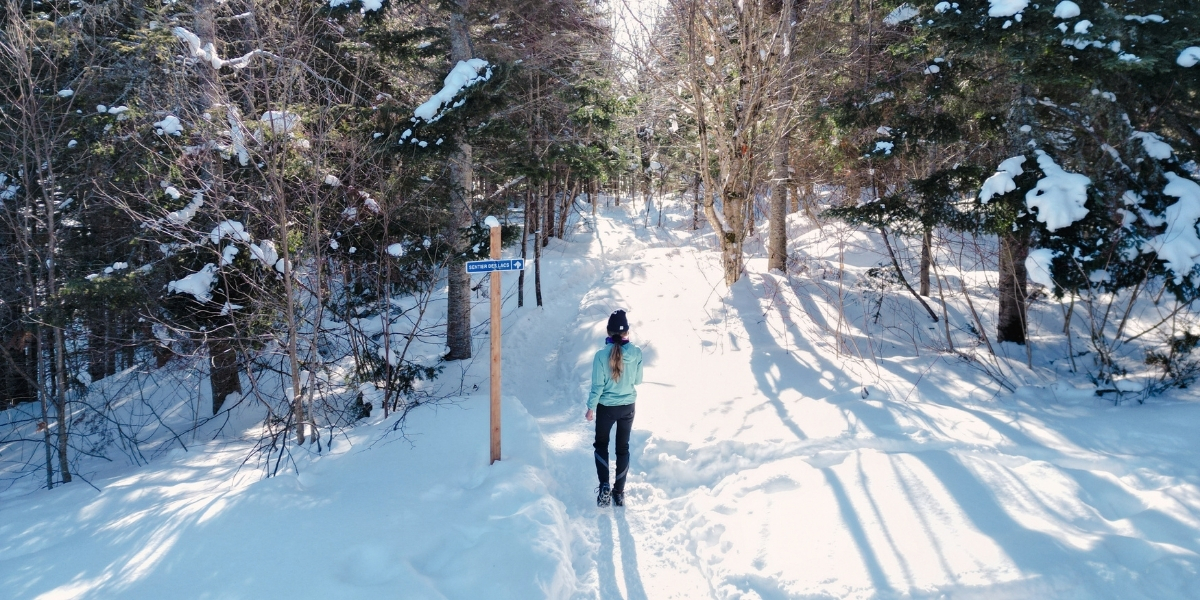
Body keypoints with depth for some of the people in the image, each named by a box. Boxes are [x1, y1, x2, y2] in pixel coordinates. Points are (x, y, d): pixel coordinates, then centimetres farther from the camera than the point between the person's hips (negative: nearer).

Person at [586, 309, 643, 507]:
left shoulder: (602, 355, -20)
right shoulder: (636, 353, -14)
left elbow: (597, 385, -14)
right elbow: (638, 380, 1)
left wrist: (591, 407, -1)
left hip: (606, 407, -2)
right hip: (627, 407, 2)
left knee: (601, 445, 19)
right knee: (623, 448, 17)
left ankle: (604, 486, 3)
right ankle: (619, 492, 22)